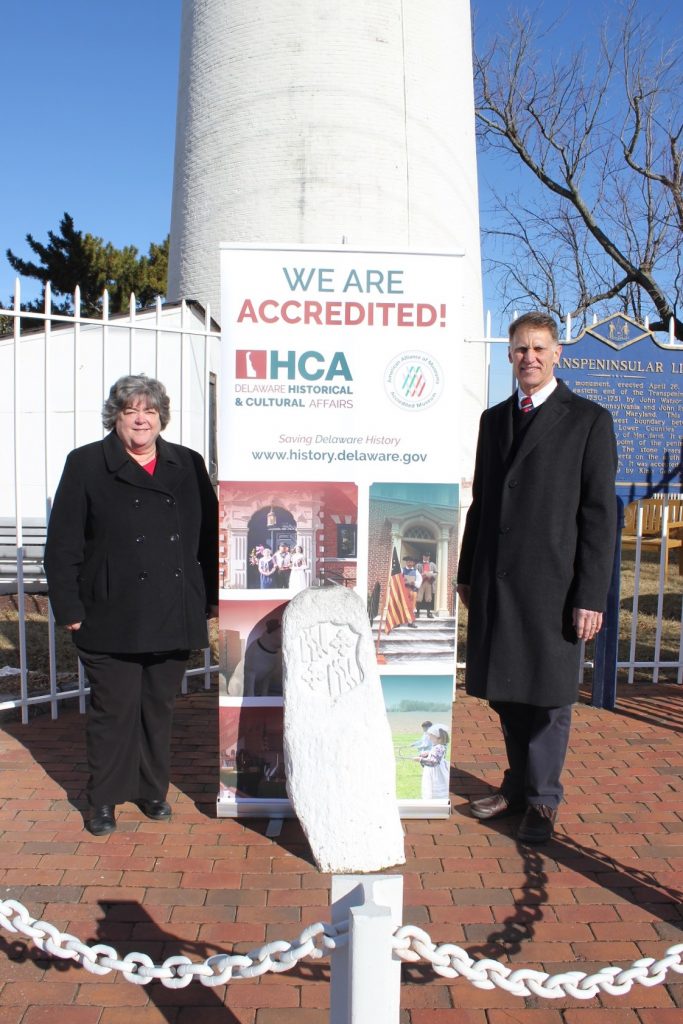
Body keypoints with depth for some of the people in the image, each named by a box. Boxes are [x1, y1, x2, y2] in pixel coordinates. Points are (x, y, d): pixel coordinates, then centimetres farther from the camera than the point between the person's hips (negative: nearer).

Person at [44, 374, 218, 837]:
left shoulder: (188, 465, 8)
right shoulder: (85, 465, 1)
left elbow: (210, 536, 12)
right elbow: (62, 544, -1)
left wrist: (212, 598, 8)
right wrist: (70, 608, -6)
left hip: (173, 619, 3)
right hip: (111, 619, -2)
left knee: (160, 707, 13)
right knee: (114, 709, 5)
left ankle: (153, 790, 30)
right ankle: (105, 800, 23)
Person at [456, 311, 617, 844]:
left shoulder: (589, 420, -3)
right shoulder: (494, 418, 13)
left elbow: (600, 514, -7)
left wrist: (591, 596, -12)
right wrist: (467, 572, 14)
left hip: (553, 581, -5)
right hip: (495, 580, 5)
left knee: (550, 693, 6)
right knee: (505, 691, 13)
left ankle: (542, 799, 23)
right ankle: (518, 785, 31)